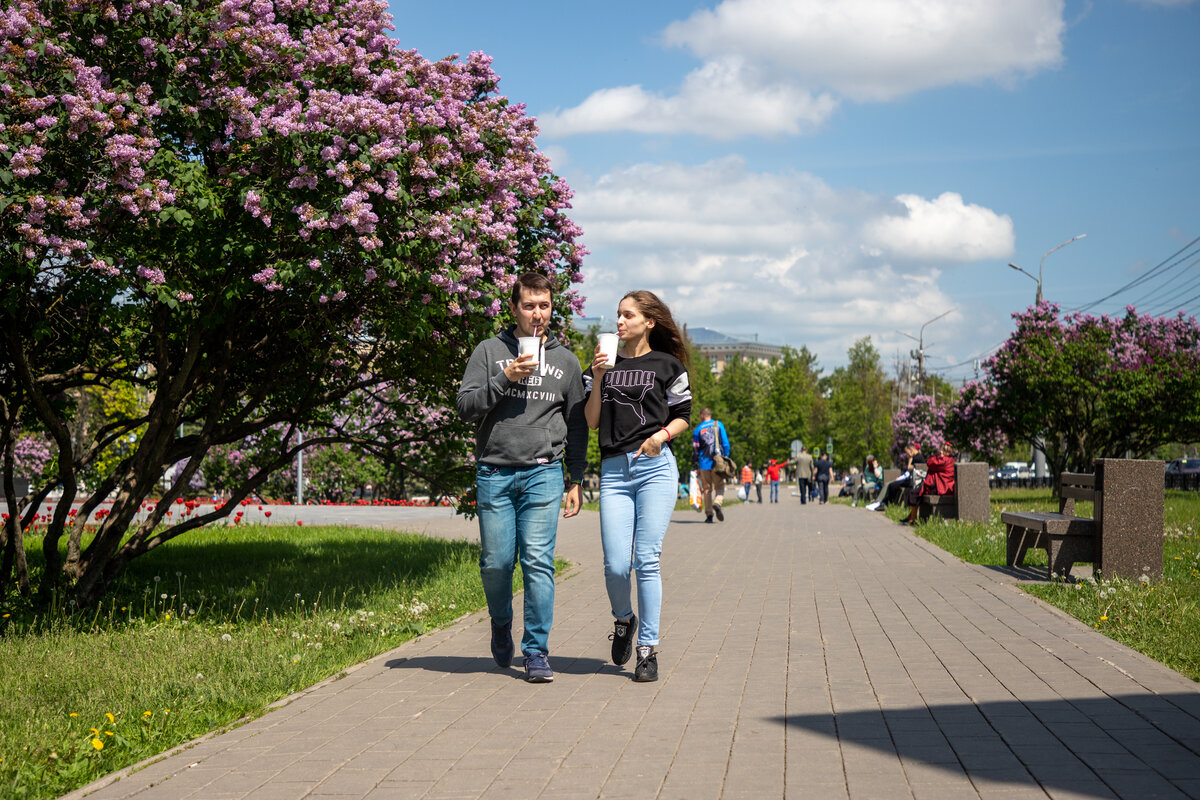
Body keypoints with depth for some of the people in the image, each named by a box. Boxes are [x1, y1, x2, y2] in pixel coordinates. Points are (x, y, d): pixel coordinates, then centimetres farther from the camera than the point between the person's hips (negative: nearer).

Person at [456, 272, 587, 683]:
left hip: (543, 473, 0)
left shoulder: (565, 360, 13)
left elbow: (576, 424, 16)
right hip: (494, 473, 0)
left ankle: (536, 652, -1)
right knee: (496, 562, 0)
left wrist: (576, 480, 11)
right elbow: (466, 406, 0)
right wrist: (505, 379, -13)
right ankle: (501, 625, 30)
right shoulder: (489, 351, 7)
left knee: (538, 561, -8)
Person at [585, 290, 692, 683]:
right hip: (614, 470, 2)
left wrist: (661, 434, -9)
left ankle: (648, 648, 3)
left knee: (646, 561, -6)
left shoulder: (667, 365, 8)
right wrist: (598, 379, -3)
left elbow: (683, 417, 11)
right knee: (615, 565, -6)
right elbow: (592, 422, 8)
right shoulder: (604, 364, 14)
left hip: (655, 467, -2)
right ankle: (623, 620, 25)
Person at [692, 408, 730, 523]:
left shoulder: (697, 429, 3)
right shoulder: (719, 425, 3)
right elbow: (725, 443, 0)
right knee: (719, 487, 7)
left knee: (707, 489, 8)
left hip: (704, 463, 1)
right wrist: (726, 458, 9)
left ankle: (709, 514, 4)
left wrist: (696, 464, 12)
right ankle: (717, 503, -22)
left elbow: (695, 448, 4)